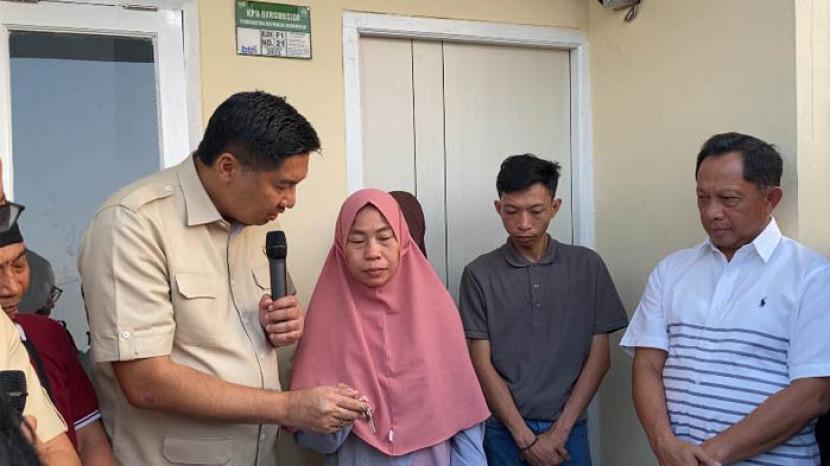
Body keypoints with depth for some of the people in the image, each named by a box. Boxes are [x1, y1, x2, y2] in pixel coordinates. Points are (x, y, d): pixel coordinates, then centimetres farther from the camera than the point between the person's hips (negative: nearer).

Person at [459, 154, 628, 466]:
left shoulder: (588, 266, 0)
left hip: (569, 432, 1)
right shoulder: (479, 274, -4)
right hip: (505, 432, -1)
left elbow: (599, 357, -1)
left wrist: (559, 431, -7)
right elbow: (482, 364, -5)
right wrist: (525, 437, -10)